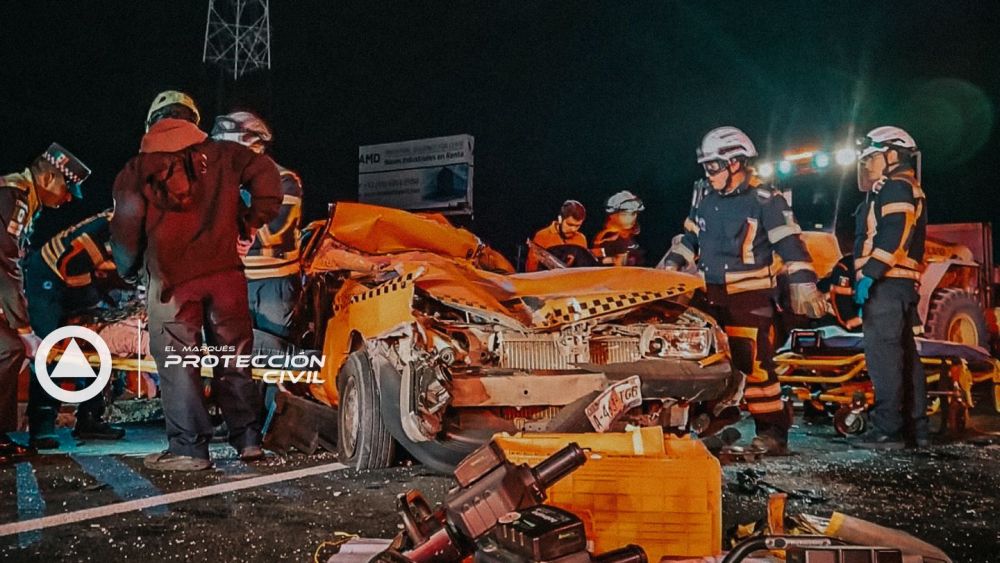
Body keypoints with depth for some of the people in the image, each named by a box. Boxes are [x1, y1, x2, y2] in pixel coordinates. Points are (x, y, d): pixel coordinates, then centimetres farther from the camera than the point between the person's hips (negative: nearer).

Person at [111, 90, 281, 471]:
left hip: (171, 278, -2)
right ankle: (248, 439, 14)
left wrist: (127, 269, 15)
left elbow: (126, 225, 0)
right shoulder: (221, 154, 9)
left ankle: (188, 449, 5)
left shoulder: (137, 168, 6)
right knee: (233, 358, 10)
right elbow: (265, 174, -4)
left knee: (178, 366, 4)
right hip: (224, 271, 2)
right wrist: (253, 219, 4)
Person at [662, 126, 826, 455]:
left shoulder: (764, 199, -8)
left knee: (752, 362, -11)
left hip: (749, 295, -7)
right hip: (709, 292, 7)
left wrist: (803, 284, -18)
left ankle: (772, 431, -1)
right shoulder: (704, 196, 12)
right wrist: (670, 266, 16)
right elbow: (690, 236, 23)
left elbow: (789, 242, -11)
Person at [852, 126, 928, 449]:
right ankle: (917, 428, 19)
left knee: (883, 356, -11)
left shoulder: (897, 186, -7)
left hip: (886, 284, -11)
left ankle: (887, 429, -11)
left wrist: (869, 274, -23)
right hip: (903, 284, 11)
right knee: (904, 355, 13)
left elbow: (893, 235, -21)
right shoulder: (908, 191, 26)